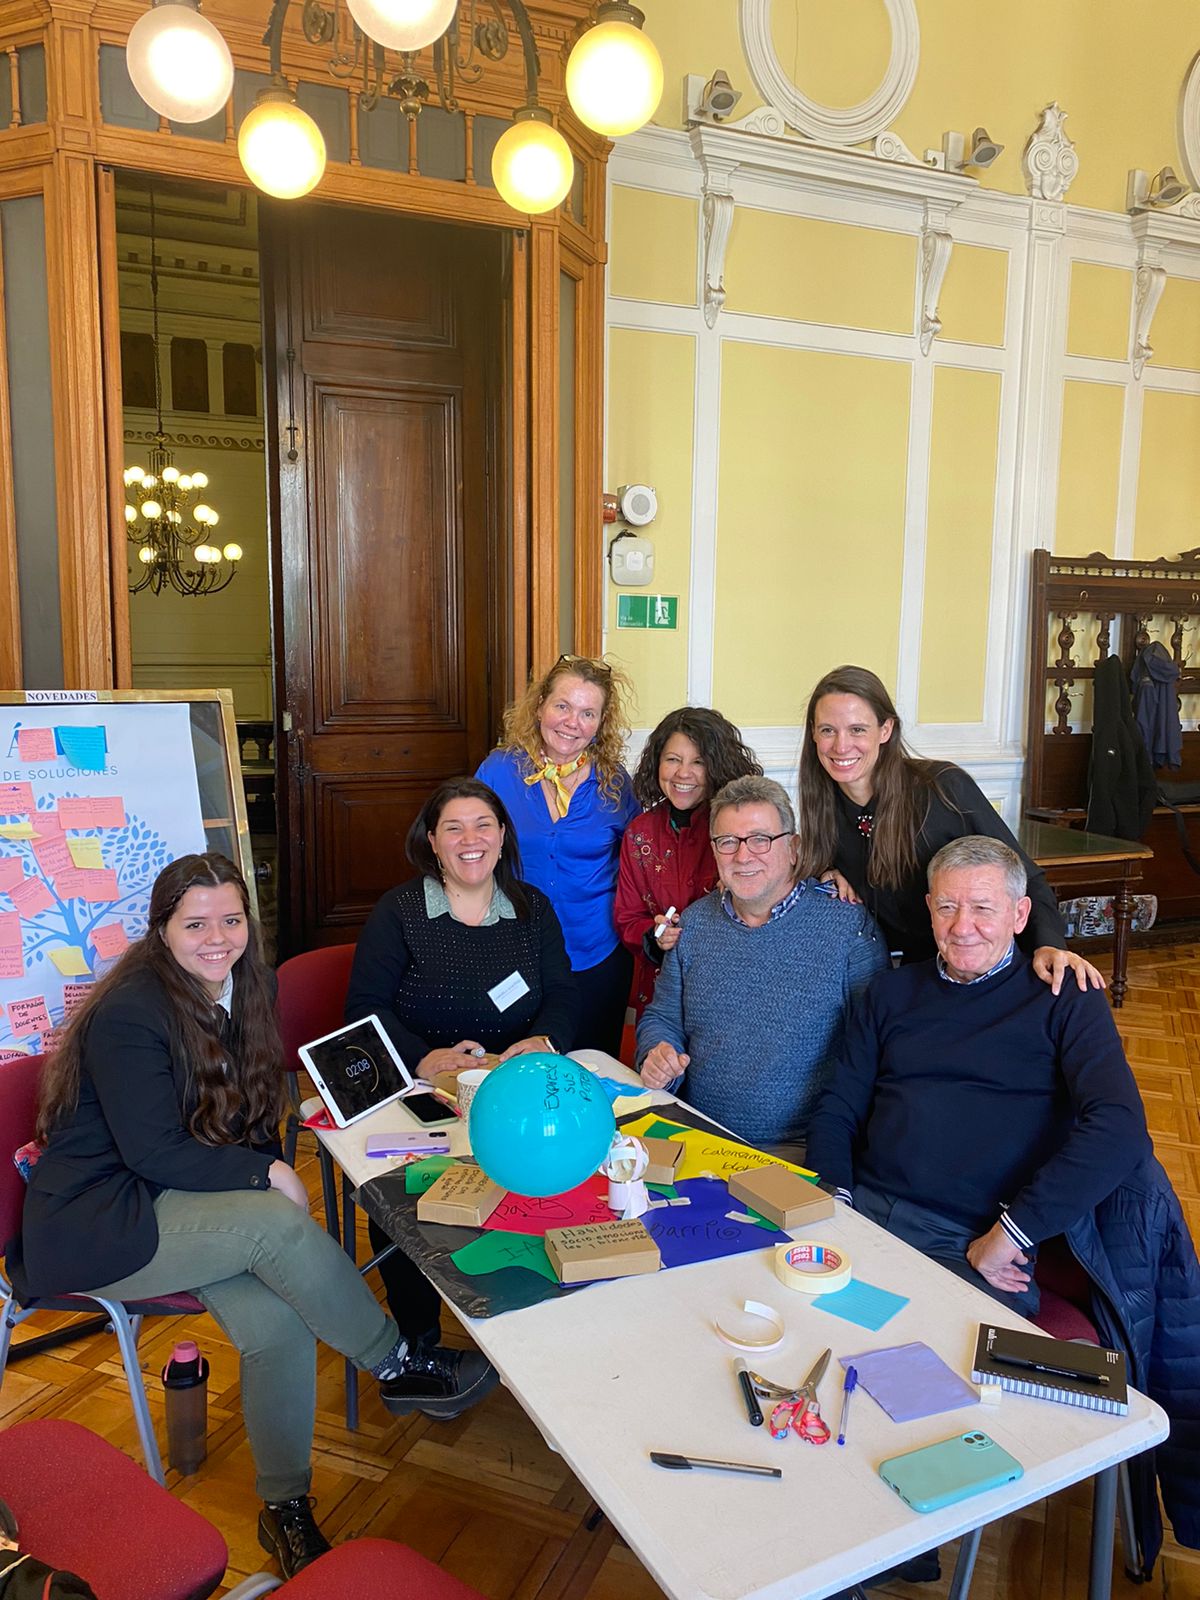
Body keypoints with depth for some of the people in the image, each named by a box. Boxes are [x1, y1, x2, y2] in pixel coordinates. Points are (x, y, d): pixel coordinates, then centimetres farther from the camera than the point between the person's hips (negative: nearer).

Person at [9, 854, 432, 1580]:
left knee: (277, 1320, -20)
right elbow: (152, 1152, -20)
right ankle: (400, 1367, -9)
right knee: (276, 1224, -29)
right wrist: (263, 1175, -16)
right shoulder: (129, 1013, -19)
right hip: (95, 1222, -6)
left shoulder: (242, 987, 4)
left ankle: (286, 1507, -1)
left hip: (184, 1200, 7)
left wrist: (270, 1167, -5)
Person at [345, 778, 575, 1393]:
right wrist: (424, 1059, -23)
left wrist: (544, 1040, -18)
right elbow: (365, 1007, -6)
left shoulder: (532, 909, 11)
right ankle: (417, 1355, -6)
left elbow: (562, 995, 5)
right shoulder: (398, 911, 1)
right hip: (416, 1093, -2)